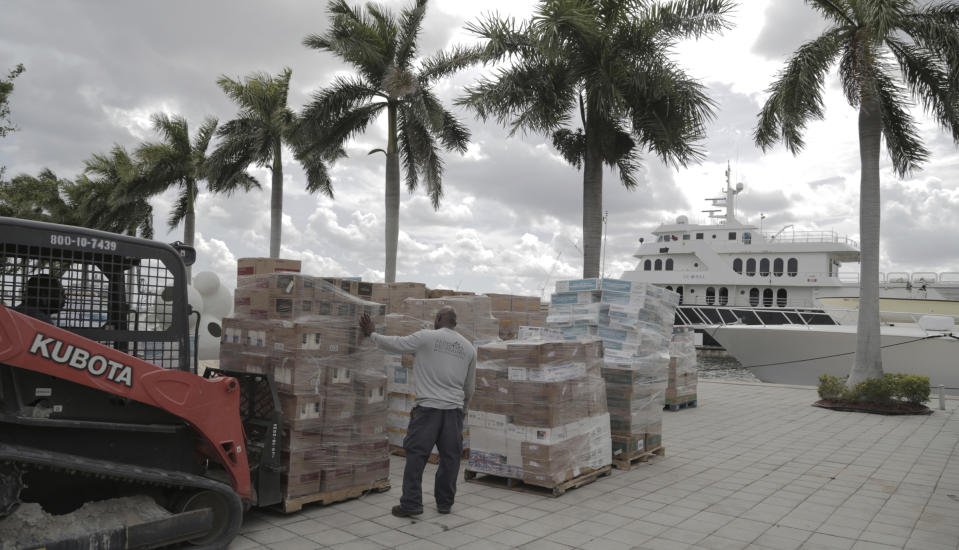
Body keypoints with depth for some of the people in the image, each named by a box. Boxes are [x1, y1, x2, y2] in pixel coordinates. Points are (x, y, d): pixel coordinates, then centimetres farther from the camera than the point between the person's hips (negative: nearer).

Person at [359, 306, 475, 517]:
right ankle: (445, 503, 19)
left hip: (428, 407, -4)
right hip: (454, 408, 4)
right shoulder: (468, 347, 11)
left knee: (416, 455, 3)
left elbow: (394, 344, -1)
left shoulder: (426, 337, -3)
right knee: (450, 457, 11)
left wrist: (371, 334, 16)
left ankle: (411, 503, 4)